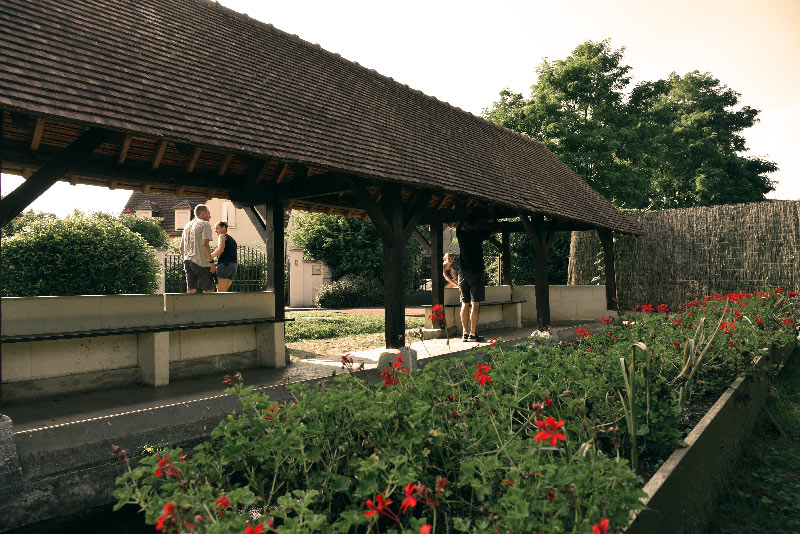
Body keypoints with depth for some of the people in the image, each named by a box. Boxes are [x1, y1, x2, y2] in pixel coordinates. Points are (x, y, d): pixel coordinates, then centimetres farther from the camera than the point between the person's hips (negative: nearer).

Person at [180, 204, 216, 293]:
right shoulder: (205, 224, -5)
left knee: (190, 290, 8)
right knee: (208, 290, -2)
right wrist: (211, 261, -16)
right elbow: (205, 244, -17)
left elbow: (182, 246, 19)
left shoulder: (187, 225, 18)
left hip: (188, 261, 7)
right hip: (201, 262, -7)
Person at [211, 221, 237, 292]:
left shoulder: (222, 235, 3)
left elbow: (220, 249, -15)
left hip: (224, 265, -8)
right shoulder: (232, 239, 26)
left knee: (220, 293, -10)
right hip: (233, 267, 8)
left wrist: (210, 256, -5)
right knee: (222, 292, 14)